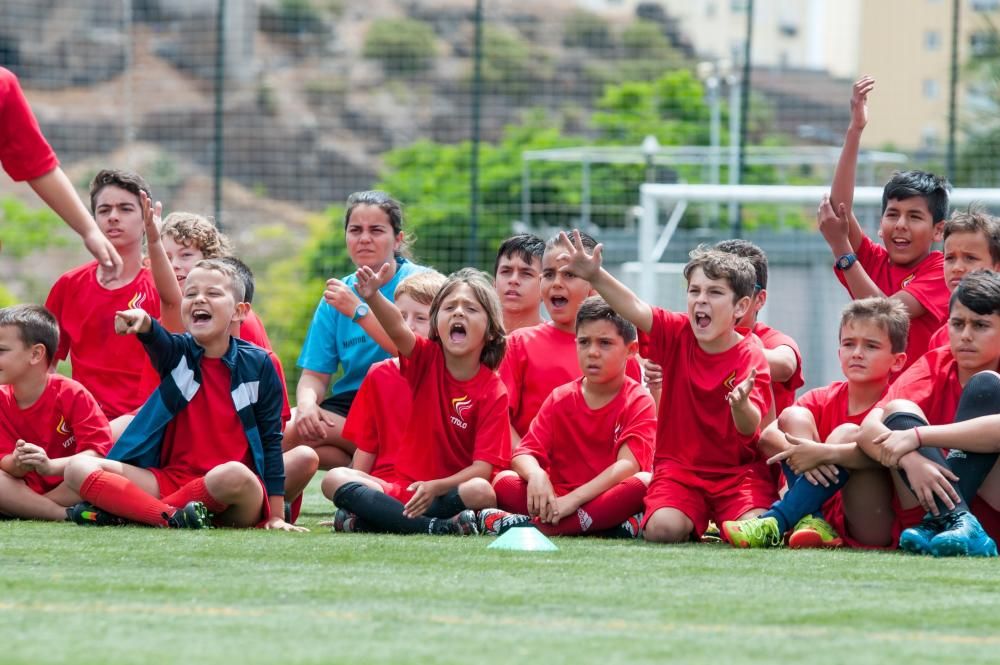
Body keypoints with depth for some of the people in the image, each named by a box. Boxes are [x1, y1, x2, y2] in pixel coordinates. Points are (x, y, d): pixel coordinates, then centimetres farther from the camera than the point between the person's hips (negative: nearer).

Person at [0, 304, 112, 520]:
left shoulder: (72, 395, -13)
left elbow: (99, 453, -22)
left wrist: (50, 466, -38)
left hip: (70, 487, -3)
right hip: (28, 489, 3)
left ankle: (25, 508, -24)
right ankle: (67, 514, -30)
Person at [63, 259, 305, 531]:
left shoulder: (257, 365, 2)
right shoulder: (179, 353, 6)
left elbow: (272, 441, 2)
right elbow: (159, 342, -19)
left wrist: (276, 515, -3)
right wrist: (143, 323, -45)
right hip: (173, 477, 3)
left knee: (233, 474, -41)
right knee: (79, 469, -16)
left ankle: (120, 508, -24)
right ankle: (172, 517, -34)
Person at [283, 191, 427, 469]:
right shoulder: (337, 295, 12)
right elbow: (315, 373, 8)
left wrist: (358, 311, -21)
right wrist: (306, 402, -16)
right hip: (349, 403, 5)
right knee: (284, 431, -24)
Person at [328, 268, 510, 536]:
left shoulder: (493, 391, -6)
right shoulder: (427, 360, 2)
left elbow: (483, 468, -13)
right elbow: (397, 329, -22)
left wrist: (436, 486, -28)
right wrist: (373, 296, -43)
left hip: (451, 492, -4)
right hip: (405, 488, 4)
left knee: (481, 491, -37)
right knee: (336, 480, -21)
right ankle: (439, 527, -31)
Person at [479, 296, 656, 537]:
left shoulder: (639, 402, -2)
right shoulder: (560, 399, 10)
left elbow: (628, 465, -17)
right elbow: (524, 454, 2)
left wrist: (574, 499, -29)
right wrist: (536, 475, -25)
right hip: (558, 497, 3)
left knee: (645, 483, -35)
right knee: (503, 481, -19)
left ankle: (535, 526, -39)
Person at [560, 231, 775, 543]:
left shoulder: (750, 357, -12)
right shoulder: (677, 334, -3)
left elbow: (750, 428, -24)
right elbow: (635, 309, -21)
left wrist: (741, 406, -50)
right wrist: (595, 276, -39)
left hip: (738, 471, -2)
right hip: (680, 468, 2)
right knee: (663, 528, -26)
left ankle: (721, 523, 11)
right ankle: (694, 521, 11)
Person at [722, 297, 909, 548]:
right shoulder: (823, 399, 9)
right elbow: (767, 438, -5)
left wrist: (822, 453, -36)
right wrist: (797, 453, -28)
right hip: (828, 516, 5)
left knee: (847, 434, -24)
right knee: (793, 416, -5)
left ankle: (774, 524, -29)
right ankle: (814, 523, -23)